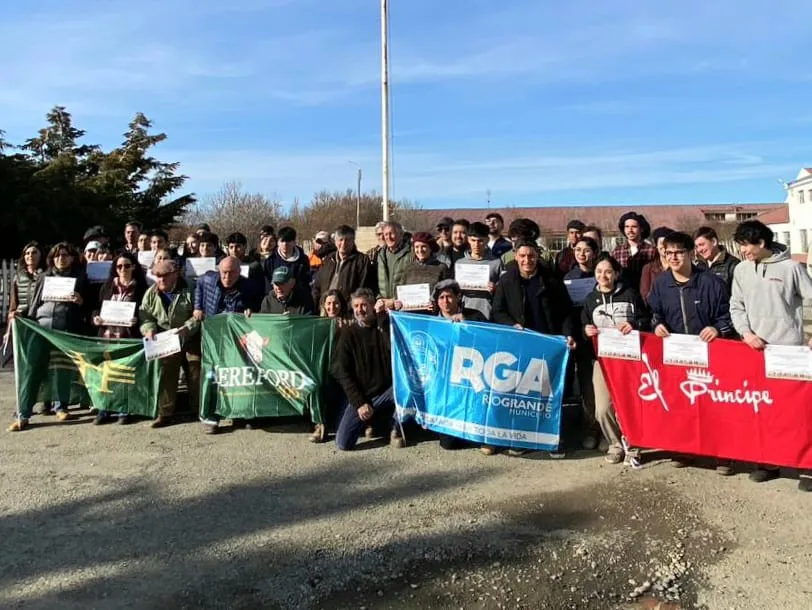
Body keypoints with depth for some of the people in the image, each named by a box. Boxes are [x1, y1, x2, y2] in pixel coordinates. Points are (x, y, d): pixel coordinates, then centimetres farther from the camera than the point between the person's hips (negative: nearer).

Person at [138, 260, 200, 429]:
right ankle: (165, 413, 10)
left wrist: (185, 329, -26)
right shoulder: (151, 293, 6)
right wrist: (149, 330, -14)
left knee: (196, 373, -1)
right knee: (165, 374, 2)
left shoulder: (188, 291, -7)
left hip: (190, 338, -3)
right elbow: (144, 315, 6)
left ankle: (200, 410, 11)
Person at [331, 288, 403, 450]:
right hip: (360, 395, 1)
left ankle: (396, 428, -2)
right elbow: (341, 372, -3)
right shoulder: (348, 334, 1)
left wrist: (382, 318, -21)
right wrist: (359, 403, -11)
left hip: (387, 391, 0)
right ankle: (370, 418, 20)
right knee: (343, 443, -13)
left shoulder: (385, 326, 0)